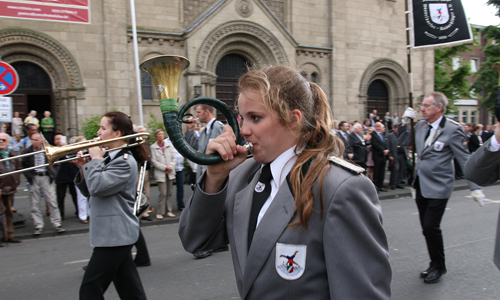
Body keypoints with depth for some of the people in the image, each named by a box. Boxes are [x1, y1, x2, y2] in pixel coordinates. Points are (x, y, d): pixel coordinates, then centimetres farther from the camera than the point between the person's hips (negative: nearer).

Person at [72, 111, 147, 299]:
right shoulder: (109, 158, 14)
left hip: (115, 234, -9)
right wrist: (83, 168, 0)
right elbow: (88, 192, 16)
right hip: (114, 232, 9)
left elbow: (97, 187, -27)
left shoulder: (125, 162, -15)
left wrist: (95, 160, -13)